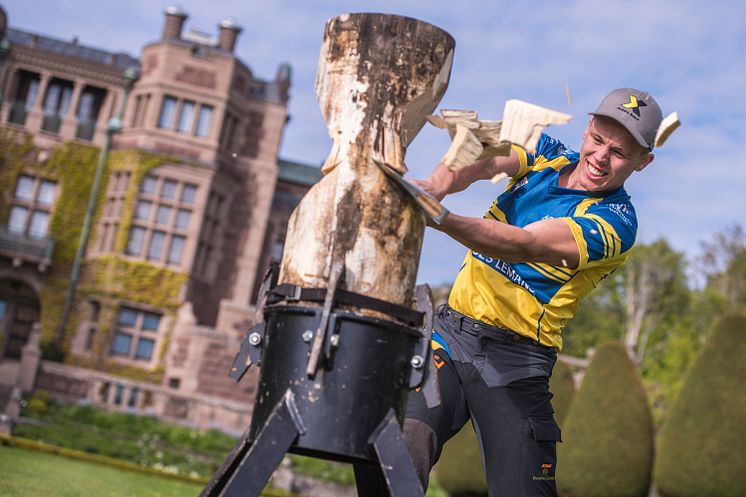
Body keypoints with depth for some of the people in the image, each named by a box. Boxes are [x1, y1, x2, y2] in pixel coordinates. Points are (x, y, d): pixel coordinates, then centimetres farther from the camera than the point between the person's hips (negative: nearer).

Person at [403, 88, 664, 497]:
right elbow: (483, 161, -11)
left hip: (514, 360, -3)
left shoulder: (615, 221, -8)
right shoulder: (547, 154, 9)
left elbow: (525, 245, -25)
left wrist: (438, 217, -40)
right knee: (401, 447, -19)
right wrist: (438, 184, -35)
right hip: (448, 330, 3)